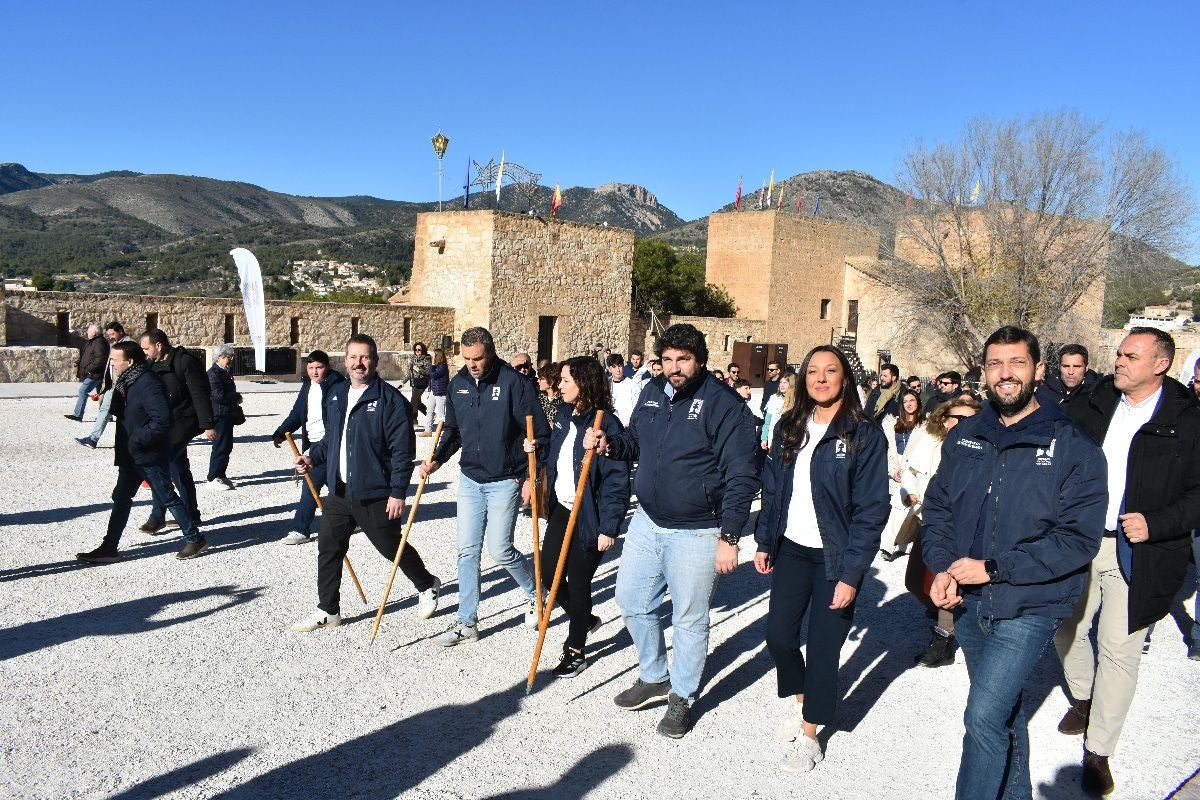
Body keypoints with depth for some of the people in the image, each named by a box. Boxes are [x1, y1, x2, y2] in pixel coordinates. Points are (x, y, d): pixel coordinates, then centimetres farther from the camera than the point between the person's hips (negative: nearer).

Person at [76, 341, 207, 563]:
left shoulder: (149, 383, -20)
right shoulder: (126, 381, 10)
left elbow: (162, 420, -25)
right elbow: (119, 411, 14)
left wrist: (137, 440, -22)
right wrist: (114, 393, -4)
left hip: (150, 455, -9)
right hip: (131, 455, 9)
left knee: (167, 498, -1)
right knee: (121, 498, 11)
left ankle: (195, 539, 11)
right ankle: (109, 548, 19)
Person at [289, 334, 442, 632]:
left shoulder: (391, 400, -14)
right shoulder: (335, 394, 9)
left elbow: (403, 450, -15)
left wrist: (398, 493, -18)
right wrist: (312, 457, 4)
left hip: (375, 495, -6)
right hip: (338, 491, 6)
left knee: (392, 547, 8)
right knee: (328, 549, 7)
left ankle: (427, 586, 33)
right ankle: (327, 611, 22)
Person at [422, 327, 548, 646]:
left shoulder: (515, 383, -14)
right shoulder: (458, 383, 3)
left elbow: (539, 434, -12)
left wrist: (531, 476, -15)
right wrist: (436, 459, 1)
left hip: (505, 481, -5)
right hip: (470, 479, 6)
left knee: (499, 550, -5)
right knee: (467, 551, 6)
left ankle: (535, 593, 24)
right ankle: (467, 622, 16)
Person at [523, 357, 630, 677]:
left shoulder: (606, 424, -19)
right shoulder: (563, 414, 5)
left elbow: (617, 480, -19)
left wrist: (609, 528, -20)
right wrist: (536, 448, 0)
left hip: (589, 517, -8)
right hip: (562, 509, 8)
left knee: (578, 581, 4)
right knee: (548, 572, 12)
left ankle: (576, 651, 25)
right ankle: (584, 619, 39)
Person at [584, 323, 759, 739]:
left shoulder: (725, 404, -17)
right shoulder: (653, 392, 4)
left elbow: (741, 478, -17)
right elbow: (636, 440, 19)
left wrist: (729, 537, -20)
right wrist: (609, 444, -4)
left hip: (695, 533, -7)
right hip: (647, 522, 7)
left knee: (689, 620, 8)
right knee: (632, 602, 17)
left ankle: (682, 697, 29)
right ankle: (654, 678, 39)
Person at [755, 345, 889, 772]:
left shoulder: (865, 435, -11)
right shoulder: (789, 427, 4)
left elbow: (871, 509, -14)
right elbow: (772, 488, 11)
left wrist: (851, 574, -17)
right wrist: (764, 541, 7)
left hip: (834, 558, -4)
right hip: (791, 549, 5)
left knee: (822, 647, 3)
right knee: (779, 633, 9)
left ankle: (809, 735, 23)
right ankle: (799, 700, 38)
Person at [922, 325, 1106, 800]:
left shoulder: (1073, 447, -11)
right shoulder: (964, 436, 4)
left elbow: (1079, 538, -16)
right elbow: (936, 506, 8)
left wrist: (993, 568, -20)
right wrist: (941, 567, -9)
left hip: (1028, 607, -5)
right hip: (967, 602, 5)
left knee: (984, 716, -14)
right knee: (1003, 709, 22)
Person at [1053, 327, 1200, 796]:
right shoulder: (1090, 407, 4)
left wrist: (1155, 524, -18)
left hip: (1136, 555, -4)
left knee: (1119, 649, 2)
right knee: (1066, 629, 15)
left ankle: (1098, 750, 17)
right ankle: (1083, 698, 44)